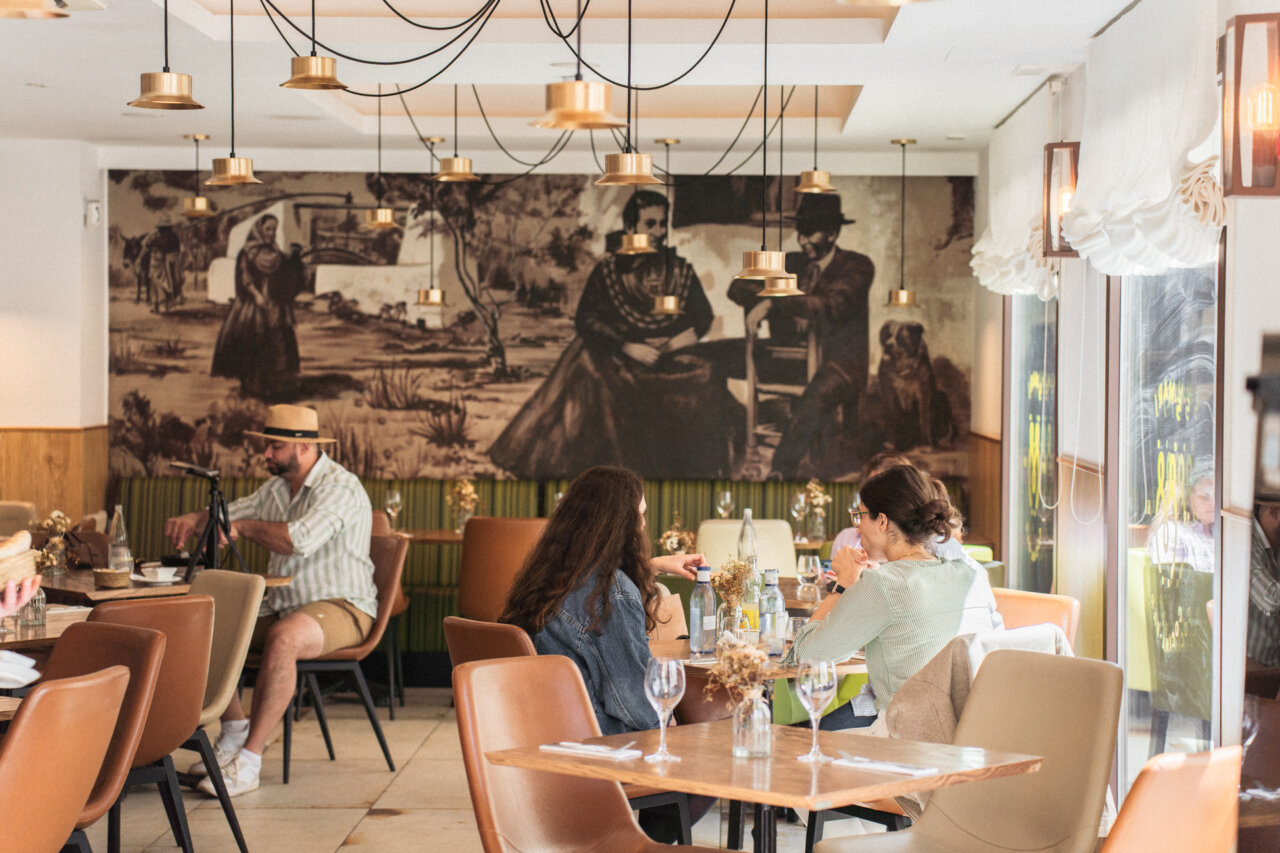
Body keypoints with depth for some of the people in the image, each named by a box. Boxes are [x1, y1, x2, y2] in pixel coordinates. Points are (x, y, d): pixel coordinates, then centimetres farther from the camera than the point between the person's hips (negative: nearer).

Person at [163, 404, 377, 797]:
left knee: (283, 638, -38)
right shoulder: (277, 487, 12)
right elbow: (234, 512, 25)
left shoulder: (339, 486, -17)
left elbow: (299, 540, -31)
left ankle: (249, 761, -35)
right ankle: (234, 732, 6)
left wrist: (244, 527, -16)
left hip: (340, 607, -9)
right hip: (282, 606, 9)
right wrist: (195, 518, 2)